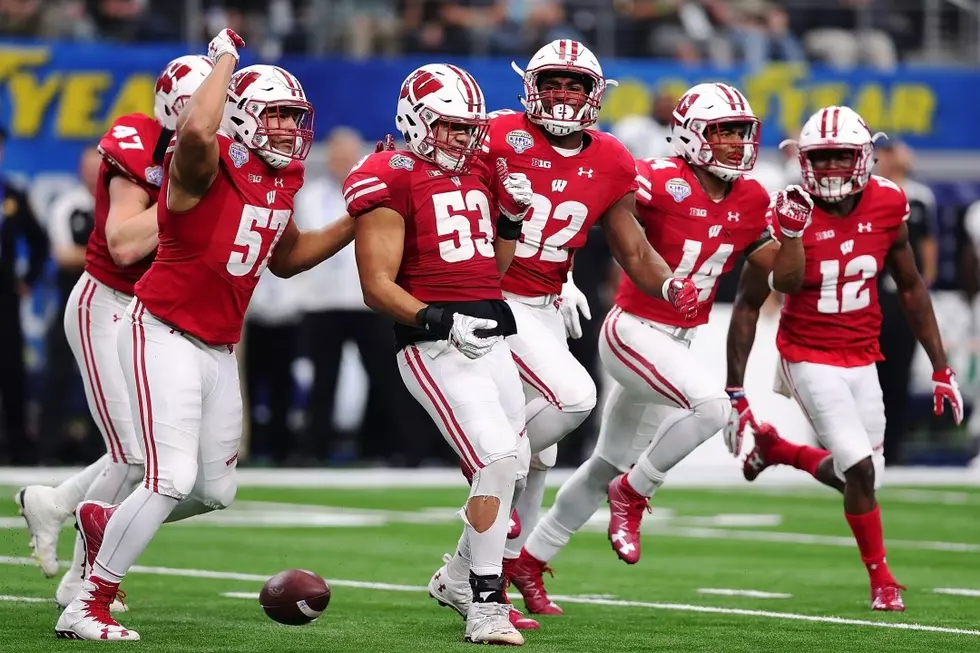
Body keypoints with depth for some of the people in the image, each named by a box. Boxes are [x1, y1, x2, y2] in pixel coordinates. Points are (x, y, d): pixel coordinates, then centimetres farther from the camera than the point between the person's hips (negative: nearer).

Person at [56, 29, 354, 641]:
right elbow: (198, 130, -43)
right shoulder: (208, 164, -17)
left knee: (216, 491, 12)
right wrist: (225, 58, -27)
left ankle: (104, 521, 38)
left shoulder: (282, 181, 8)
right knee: (171, 479, -17)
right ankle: (88, 608, -5)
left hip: (220, 349, 9)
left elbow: (287, 258, 24)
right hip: (166, 335, -9)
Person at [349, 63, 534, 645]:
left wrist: (511, 218, 8)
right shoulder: (390, 182, -7)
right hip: (436, 347, -8)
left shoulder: (482, 173, 16)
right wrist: (439, 322, -23)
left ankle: (464, 581, 31)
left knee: (513, 466, 12)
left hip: (492, 338, 8)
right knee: (498, 460, -18)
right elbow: (378, 287, -12)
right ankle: (485, 608, -11)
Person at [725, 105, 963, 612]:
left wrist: (940, 369, 7)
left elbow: (910, 289, 8)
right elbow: (747, 308, -10)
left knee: (857, 476, 6)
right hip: (810, 358, -5)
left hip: (862, 359, 5)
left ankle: (774, 449, 34)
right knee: (860, 469, -14)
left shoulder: (888, 205, -6)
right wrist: (735, 394, -12)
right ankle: (881, 580, 8)